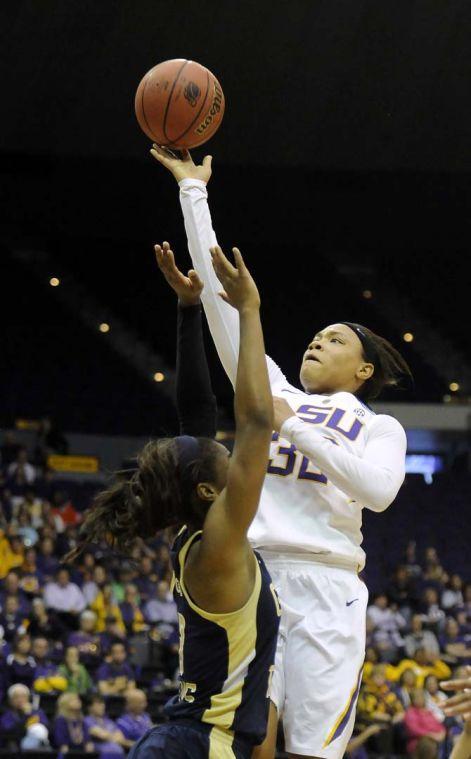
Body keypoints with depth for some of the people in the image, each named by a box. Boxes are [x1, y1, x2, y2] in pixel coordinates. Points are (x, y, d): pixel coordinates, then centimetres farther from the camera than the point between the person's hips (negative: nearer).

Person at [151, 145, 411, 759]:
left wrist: (293, 424, -4)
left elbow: (378, 489, -8)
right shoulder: (273, 393, 22)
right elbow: (219, 291, 19)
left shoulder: (380, 428, 15)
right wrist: (193, 191, 17)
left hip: (325, 589, -2)